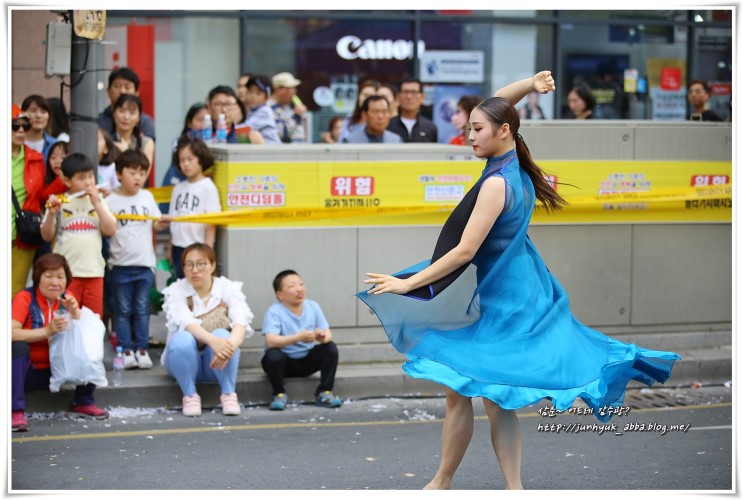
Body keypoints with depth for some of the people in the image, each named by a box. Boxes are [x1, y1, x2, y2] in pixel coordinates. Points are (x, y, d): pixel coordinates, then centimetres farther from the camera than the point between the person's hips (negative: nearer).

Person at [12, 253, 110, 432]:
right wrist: (47, 331, -38)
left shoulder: (67, 298, 0)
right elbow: (11, 333, -29)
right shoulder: (25, 298, -14)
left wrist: (75, 313, -23)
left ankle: (83, 402, 2)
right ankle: (16, 411, -33)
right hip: (27, 372, -4)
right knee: (18, 347, -33)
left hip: (57, 370, 4)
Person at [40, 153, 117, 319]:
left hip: (94, 270, 2)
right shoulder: (59, 201, 2)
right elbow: (47, 236, 2)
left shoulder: (98, 200, 9)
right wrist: (52, 214, -16)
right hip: (66, 271, -2)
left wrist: (97, 203, -8)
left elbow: (110, 230, -1)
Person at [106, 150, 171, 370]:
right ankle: (127, 350, 9)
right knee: (123, 310, 4)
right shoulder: (111, 201, -4)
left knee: (142, 309, 8)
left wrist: (163, 222, -12)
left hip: (144, 263, 3)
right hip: (120, 264, -2)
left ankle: (142, 349, 14)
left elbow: (156, 225, 8)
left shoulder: (147, 197, 6)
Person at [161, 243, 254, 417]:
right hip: (186, 363, 0)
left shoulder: (229, 288, -6)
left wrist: (230, 345, -46)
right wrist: (212, 341, -48)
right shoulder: (175, 291, -9)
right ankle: (190, 395, -18)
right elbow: (184, 322, -28)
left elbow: (241, 322, -22)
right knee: (182, 339, -33)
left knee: (222, 335, -31)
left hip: (217, 363, 0)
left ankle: (228, 394, -20)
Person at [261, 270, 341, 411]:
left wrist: (323, 337, -33)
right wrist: (298, 337, -44)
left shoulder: (313, 306, -5)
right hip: (285, 362, -4)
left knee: (331, 348, -17)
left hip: (307, 361, 4)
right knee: (273, 355, -34)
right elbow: (270, 341, -33)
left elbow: (328, 334, -7)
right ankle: (279, 394, -8)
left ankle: (324, 393, -5)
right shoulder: (274, 312, -19)